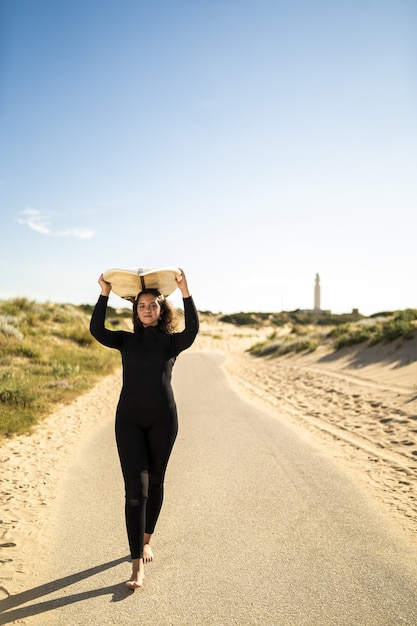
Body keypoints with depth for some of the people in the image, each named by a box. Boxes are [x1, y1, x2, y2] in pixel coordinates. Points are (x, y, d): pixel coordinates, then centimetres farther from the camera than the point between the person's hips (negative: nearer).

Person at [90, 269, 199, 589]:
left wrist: (186, 293, -25)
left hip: (163, 419, 0)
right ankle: (137, 565, 1)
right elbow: (97, 330, -9)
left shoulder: (172, 342, 2)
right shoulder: (126, 340, 7)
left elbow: (193, 330, -19)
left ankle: (147, 539, 38)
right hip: (129, 419, 0)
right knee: (135, 489, -4)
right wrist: (105, 294, -15)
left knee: (155, 483, 14)